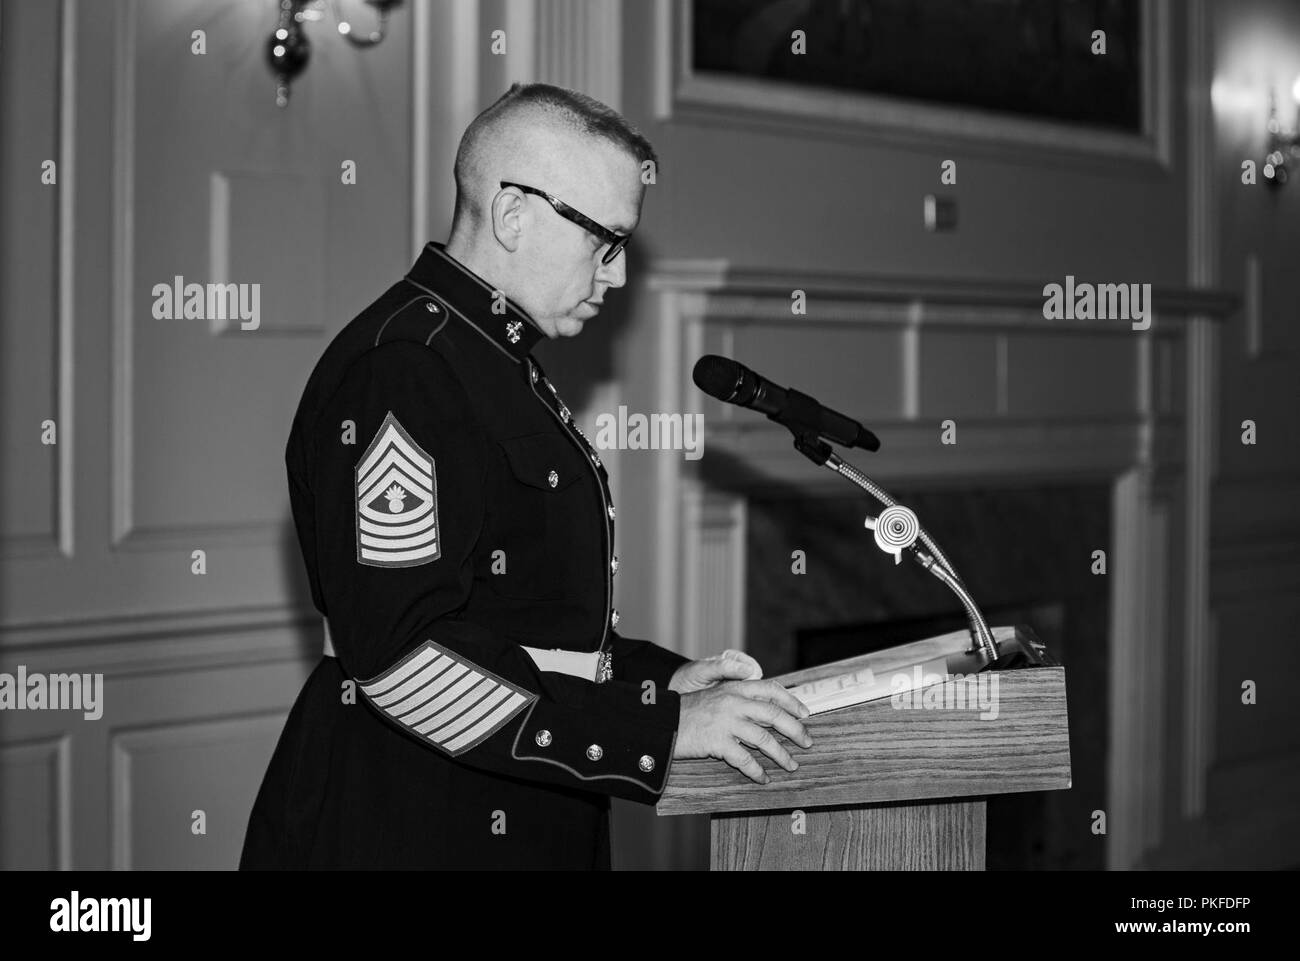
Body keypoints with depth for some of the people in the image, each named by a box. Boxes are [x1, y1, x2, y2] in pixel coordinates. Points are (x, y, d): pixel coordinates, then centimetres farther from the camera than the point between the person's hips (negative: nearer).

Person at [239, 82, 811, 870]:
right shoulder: (399, 369, -16)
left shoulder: (498, 364, 17)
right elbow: (402, 655, -25)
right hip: (403, 832, -10)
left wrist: (662, 678, 7)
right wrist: (659, 726, -23)